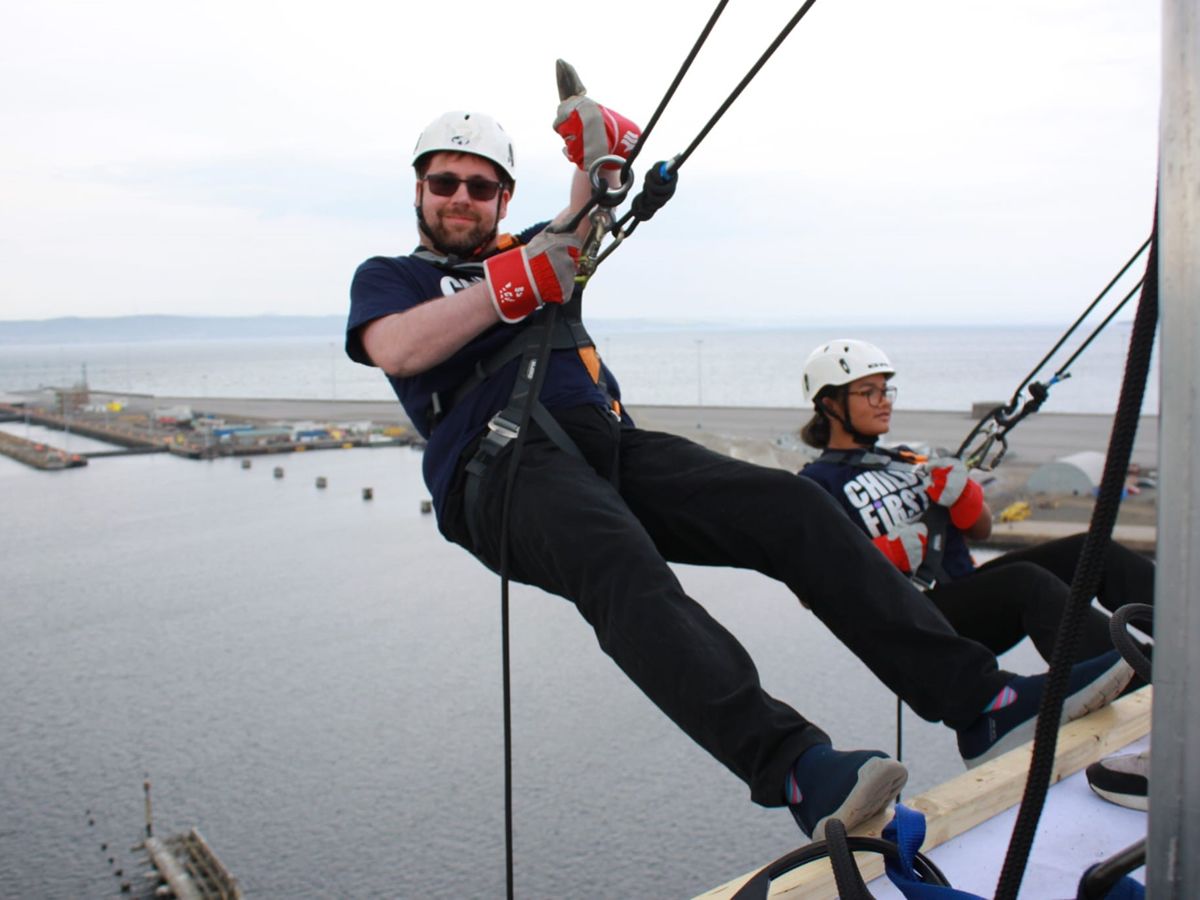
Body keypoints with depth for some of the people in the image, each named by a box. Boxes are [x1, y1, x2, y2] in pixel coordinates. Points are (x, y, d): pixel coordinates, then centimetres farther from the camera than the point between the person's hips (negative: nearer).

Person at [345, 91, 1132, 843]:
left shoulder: (535, 249, 33)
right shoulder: (389, 277, 21)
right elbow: (397, 351, -3)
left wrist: (601, 143, -5)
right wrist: (519, 283, -6)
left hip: (613, 445, 5)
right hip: (504, 465, -4)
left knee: (791, 507, -17)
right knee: (622, 565, -37)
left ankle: (980, 699, -21)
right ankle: (795, 771, -51)